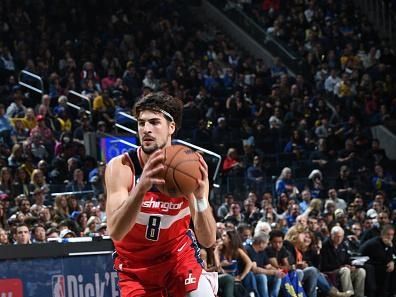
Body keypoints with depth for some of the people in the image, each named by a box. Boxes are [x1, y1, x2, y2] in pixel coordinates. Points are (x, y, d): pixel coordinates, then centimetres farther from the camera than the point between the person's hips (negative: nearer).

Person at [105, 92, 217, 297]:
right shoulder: (121, 167, -19)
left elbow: (208, 241, -19)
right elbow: (115, 232, -33)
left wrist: (201, 197, -38)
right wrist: (141, 188, -49)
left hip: (178, 254, 1)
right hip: (135, 264, -1)